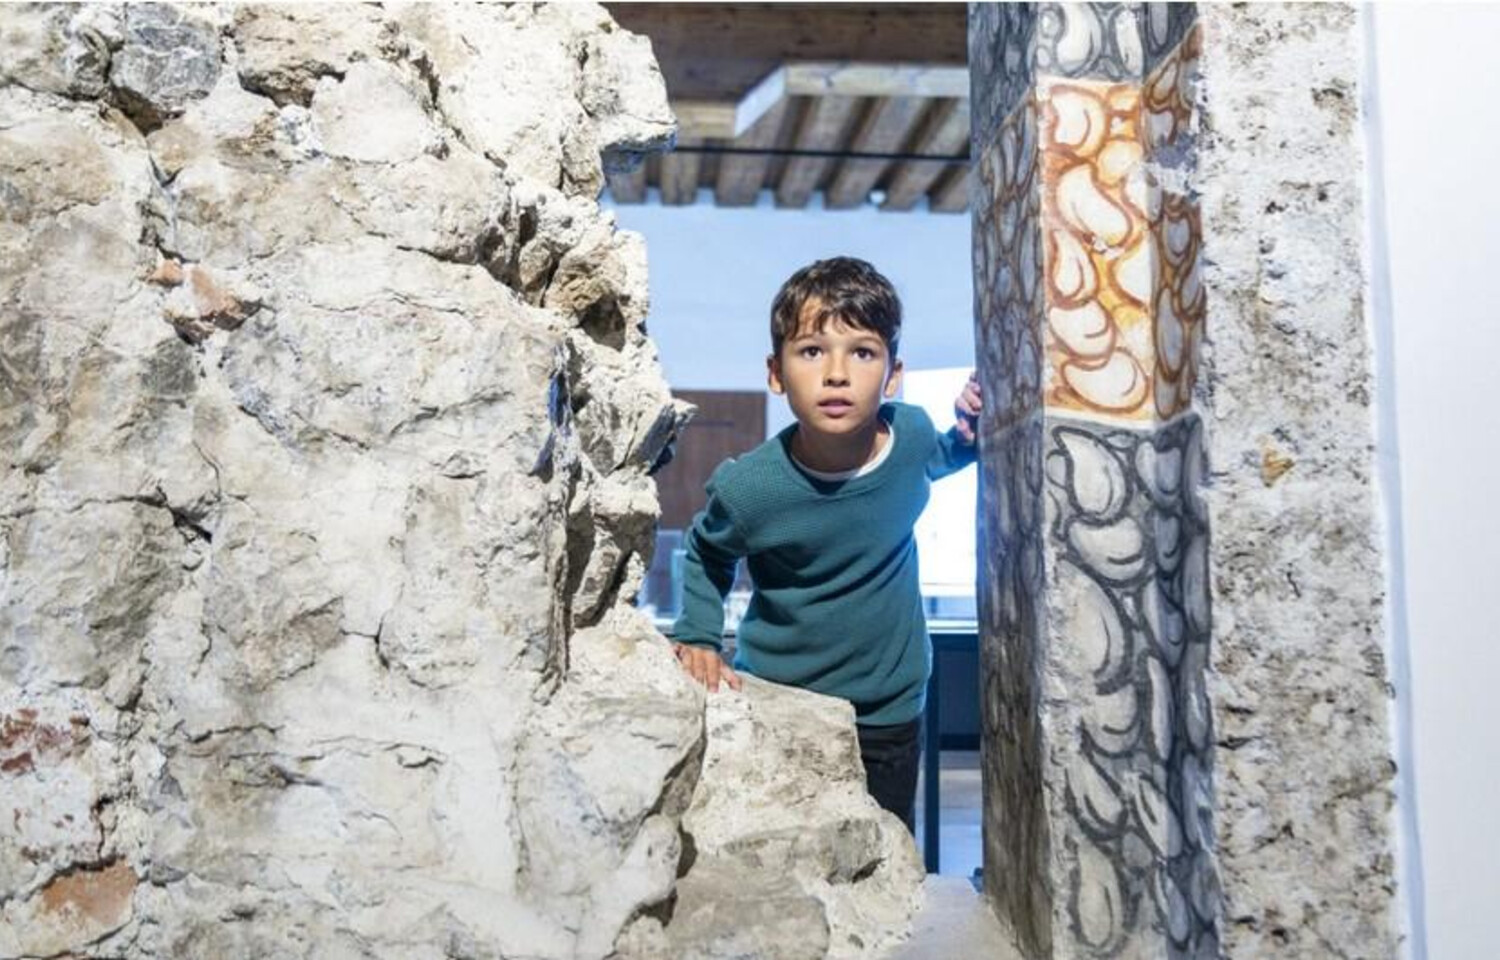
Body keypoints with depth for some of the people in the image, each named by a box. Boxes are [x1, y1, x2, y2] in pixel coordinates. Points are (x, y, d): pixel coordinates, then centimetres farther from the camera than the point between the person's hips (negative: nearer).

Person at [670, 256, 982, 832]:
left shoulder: (912, 434, -16)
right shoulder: (747, 488, -23)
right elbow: (706, 555, 1)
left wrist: (970, 433, -6)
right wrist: (698, 637, -10)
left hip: (891, 715, 3)